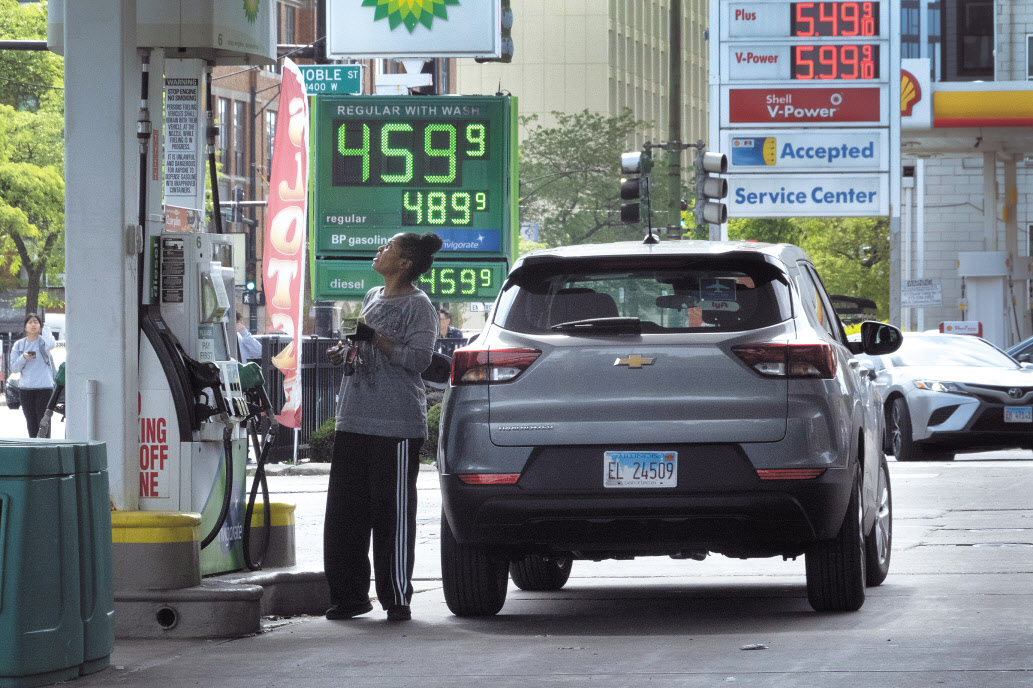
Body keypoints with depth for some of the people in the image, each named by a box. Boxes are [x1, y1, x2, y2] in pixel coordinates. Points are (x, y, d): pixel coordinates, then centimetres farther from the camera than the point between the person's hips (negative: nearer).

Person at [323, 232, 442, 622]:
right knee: (344, 510, 7)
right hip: (354, 421, 8)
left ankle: (397, 599, 2)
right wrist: (344, 352, 12)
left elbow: (418, 358, -15)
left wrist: (374, 338, -18)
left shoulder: (417, 305, -5)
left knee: (394, 514, -5)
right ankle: (350, 596, 15)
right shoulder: (372, 298, 19)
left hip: (397, 425, -8)